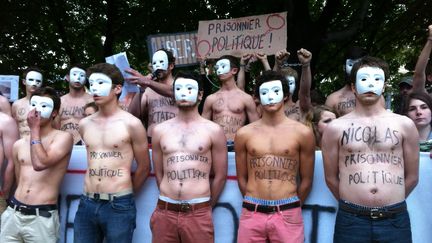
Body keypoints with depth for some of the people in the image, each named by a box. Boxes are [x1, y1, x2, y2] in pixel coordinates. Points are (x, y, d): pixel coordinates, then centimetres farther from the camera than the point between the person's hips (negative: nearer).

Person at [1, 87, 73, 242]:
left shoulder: (63, 137, -5)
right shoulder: (19, 145, 11)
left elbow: (40, 164, -19)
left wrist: (34, 129, -12)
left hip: (42, 218, -5)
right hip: (13, 214, 5)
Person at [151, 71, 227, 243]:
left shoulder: (213, 130, -1)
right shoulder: (160, 130, 7)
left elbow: (220, 175, 4)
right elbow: (159, 173, 14)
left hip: (198, 215, -2)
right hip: (165, 212, 2)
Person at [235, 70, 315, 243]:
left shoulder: (302, 133, -1)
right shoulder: (244, 134, 3)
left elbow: (306, 180, 6)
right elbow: (242, 178, 11)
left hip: (287, 215, -1)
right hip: (252, 214, 1)